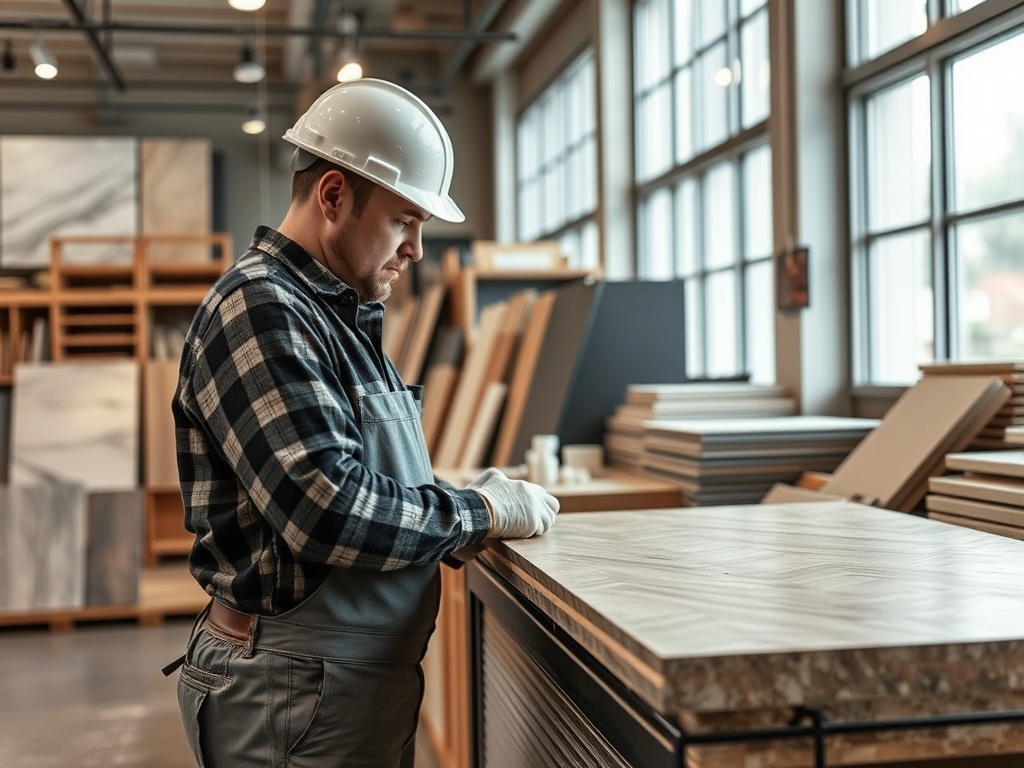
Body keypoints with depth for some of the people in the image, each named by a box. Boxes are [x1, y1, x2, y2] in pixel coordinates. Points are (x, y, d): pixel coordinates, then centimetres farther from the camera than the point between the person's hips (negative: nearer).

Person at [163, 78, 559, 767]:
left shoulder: (339, 316, 13)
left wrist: (474, 499, 0)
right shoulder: (259, 308, -18)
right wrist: (480, 511, -15)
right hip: (295, 691, -9)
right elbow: (329, 514, -27)